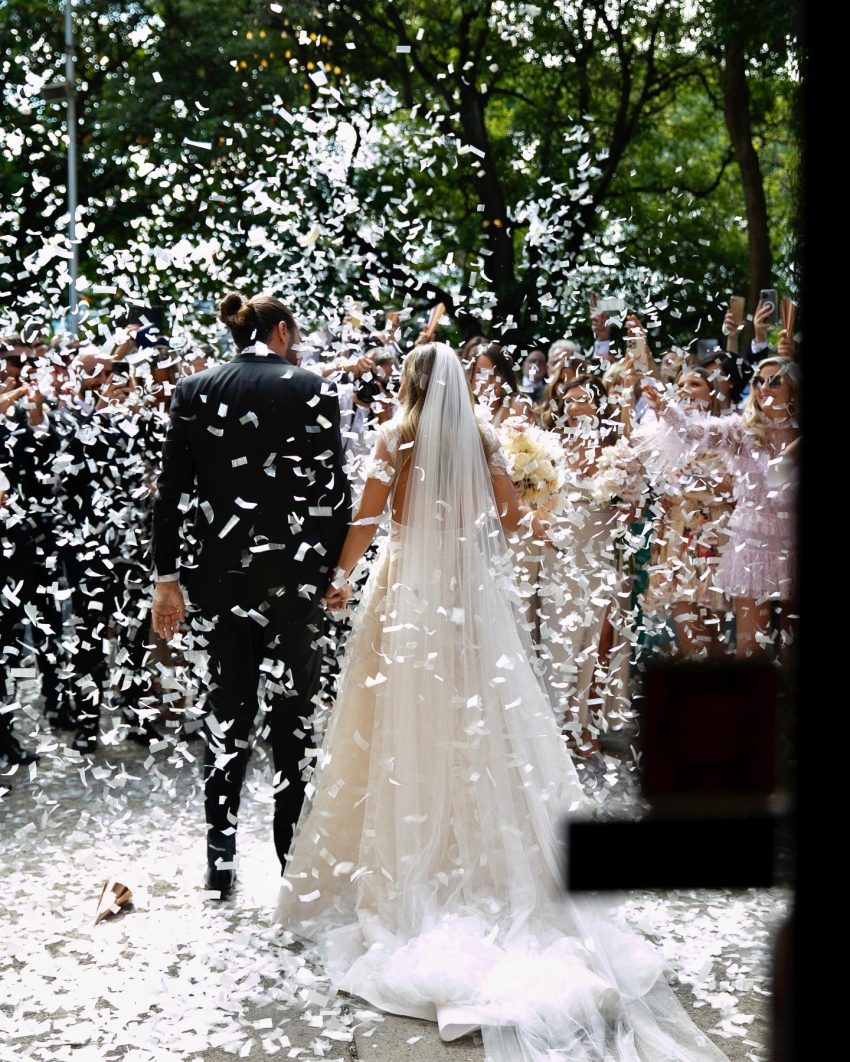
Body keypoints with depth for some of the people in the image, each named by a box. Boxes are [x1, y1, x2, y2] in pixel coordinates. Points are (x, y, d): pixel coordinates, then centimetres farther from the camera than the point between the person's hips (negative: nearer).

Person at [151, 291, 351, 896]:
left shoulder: (194, 390, 4)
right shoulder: (313, 390, -4)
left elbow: (171, 490, 1)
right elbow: (333, 489, -8)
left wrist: (166, 578, 5)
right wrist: (337, 567, 2)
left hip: (219, 571, 3)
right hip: (293, 572, -3)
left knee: (226, 705, 11)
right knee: (293, 711, 7)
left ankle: (221, 857, 12)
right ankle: (296, 857, 13)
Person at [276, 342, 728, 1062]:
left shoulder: (398, 435, -4)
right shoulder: (483, 438, 4)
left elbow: (366, 518, -8)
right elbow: (509, 515, 7)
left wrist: (341, 577, 5)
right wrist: (531, 524, 30)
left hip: (409, 590, -3)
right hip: (473, 591, 3)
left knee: (405, 722, 3)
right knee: (477, 714, 8)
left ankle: (406, 867, 6)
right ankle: (489, 859, 11)